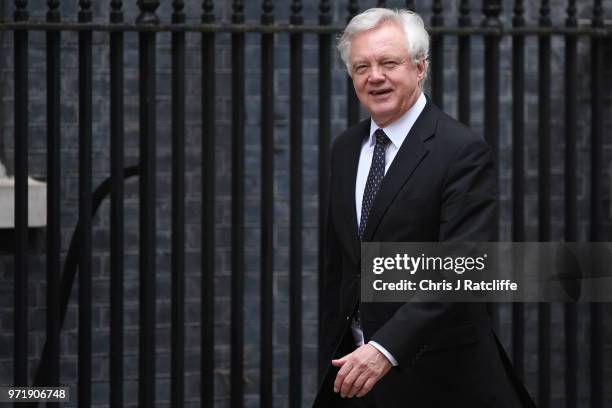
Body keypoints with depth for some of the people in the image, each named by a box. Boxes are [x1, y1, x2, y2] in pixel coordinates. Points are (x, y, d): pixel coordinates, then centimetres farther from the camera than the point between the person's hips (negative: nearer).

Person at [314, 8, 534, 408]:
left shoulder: (463, 151, -14)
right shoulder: (346, 148, 9)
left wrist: (387, 348, -32)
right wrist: (333, 354, 13)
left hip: (434, 375, -6)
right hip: (357, 360, 6)